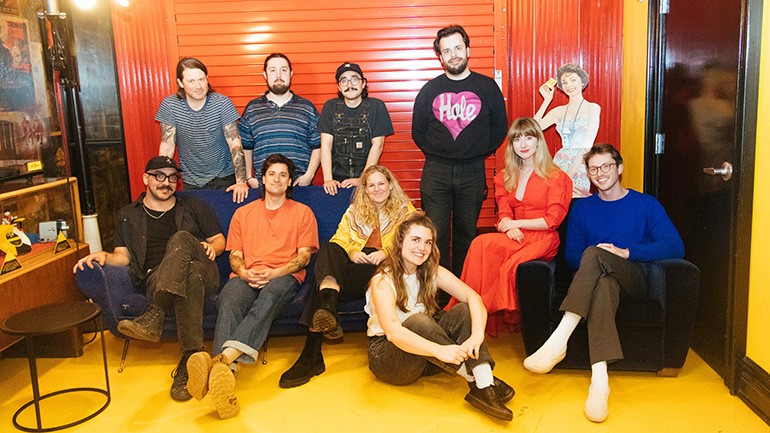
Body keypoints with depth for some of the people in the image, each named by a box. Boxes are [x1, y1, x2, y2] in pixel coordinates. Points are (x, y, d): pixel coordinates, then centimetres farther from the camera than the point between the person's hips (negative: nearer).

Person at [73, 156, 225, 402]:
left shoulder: (194, 208, 25)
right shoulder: (127, 216, 25)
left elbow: (220, 239, 23)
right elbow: (124, 256, 16)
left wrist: (212, 247, -1)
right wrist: (104, 256, -7)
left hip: (206, 275, 0)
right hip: (155, 279, 0)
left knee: (181, 238, -34)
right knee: (192, 272, -39)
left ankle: (154, 317, -48)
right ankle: (192, 358, -49)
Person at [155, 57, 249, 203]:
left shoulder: (222, 103, -13)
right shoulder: (169, 105, -8)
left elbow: (235, 144, -17)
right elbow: (167, 146, -6)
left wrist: (241, 182, -27)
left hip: (223, 179, -1)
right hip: (190, 182, 2)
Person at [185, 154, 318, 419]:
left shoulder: (302, 212, 19)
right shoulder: (243, 213, 26)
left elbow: (304, 256, 8)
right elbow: (234, 255, 19)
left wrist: (273, 273, -10)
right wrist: (244, 272, -6)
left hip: (284, 275, -2)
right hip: (248, 275, 2)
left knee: (270, 296, -40)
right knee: (228, 300, -35)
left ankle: (222, 358, -60)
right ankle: (226, 372, -59)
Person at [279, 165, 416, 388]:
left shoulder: (405, 210, 20)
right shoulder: (354, 211, 29)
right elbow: (339, 239, 15)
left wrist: (385, 253, -13)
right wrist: (352, 252, -8)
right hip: (356, 264, 3)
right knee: (329, 250, -33)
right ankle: (327, 310, -54)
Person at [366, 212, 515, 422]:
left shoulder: (432, 272, -1)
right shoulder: (383, 281, -18)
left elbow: (473, 297, -15)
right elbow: (393, 333, -33)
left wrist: (477, 334, -36)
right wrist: (440, 351, -46)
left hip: (426, 360, 5)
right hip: (387, 354, -5)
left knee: (464, 310, -18)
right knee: (418, 321, -34)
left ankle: (484, 385, -35)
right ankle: (475, 379, -29)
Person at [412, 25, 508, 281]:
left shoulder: (487, 87, 4)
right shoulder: (430, 90, 6)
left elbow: (500, 127, 11)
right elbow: (418, 131, 14)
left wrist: (481, 152, 7)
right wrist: (435, 153, 8)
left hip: (473, 172, 0)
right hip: (436, 172, 0)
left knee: (466, 233, 9)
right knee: (435, 234, -2)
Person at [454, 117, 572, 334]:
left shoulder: (556, 178, 5)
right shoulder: (504, 178, 20)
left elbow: (552, 221, -3)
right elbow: (504, 215, 11)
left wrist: (515, 223, -8)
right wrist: (509, 228, -13)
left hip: (543, 239, -4)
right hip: (516, 237, 4)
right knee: (483, 244, -32)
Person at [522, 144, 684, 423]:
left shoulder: (646, 204, 12)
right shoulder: (582, 208, 19)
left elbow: (675, 247, -3)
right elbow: (571, 255, 11)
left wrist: (626, 252, -14)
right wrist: (593, 261, -12)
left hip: (634, 278, -1)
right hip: (596, 276, 1)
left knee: (595, 255, -33)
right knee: (604, 282, -38)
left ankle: (559, 339, -44)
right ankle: (599, 379, -53)